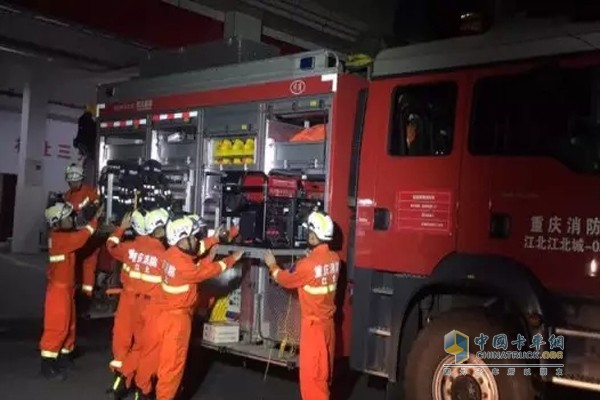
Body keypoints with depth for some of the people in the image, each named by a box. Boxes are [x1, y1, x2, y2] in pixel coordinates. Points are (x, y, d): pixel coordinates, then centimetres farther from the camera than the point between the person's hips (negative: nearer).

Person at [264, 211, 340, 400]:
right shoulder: (334, 259, -3)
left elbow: (288, 281, -4)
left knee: (311, 374, 1)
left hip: (313, 324, -8)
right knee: (324, 370, 19)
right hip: (327, 322, 8)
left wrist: (273, 266, 11)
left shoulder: (308, 264, -23)